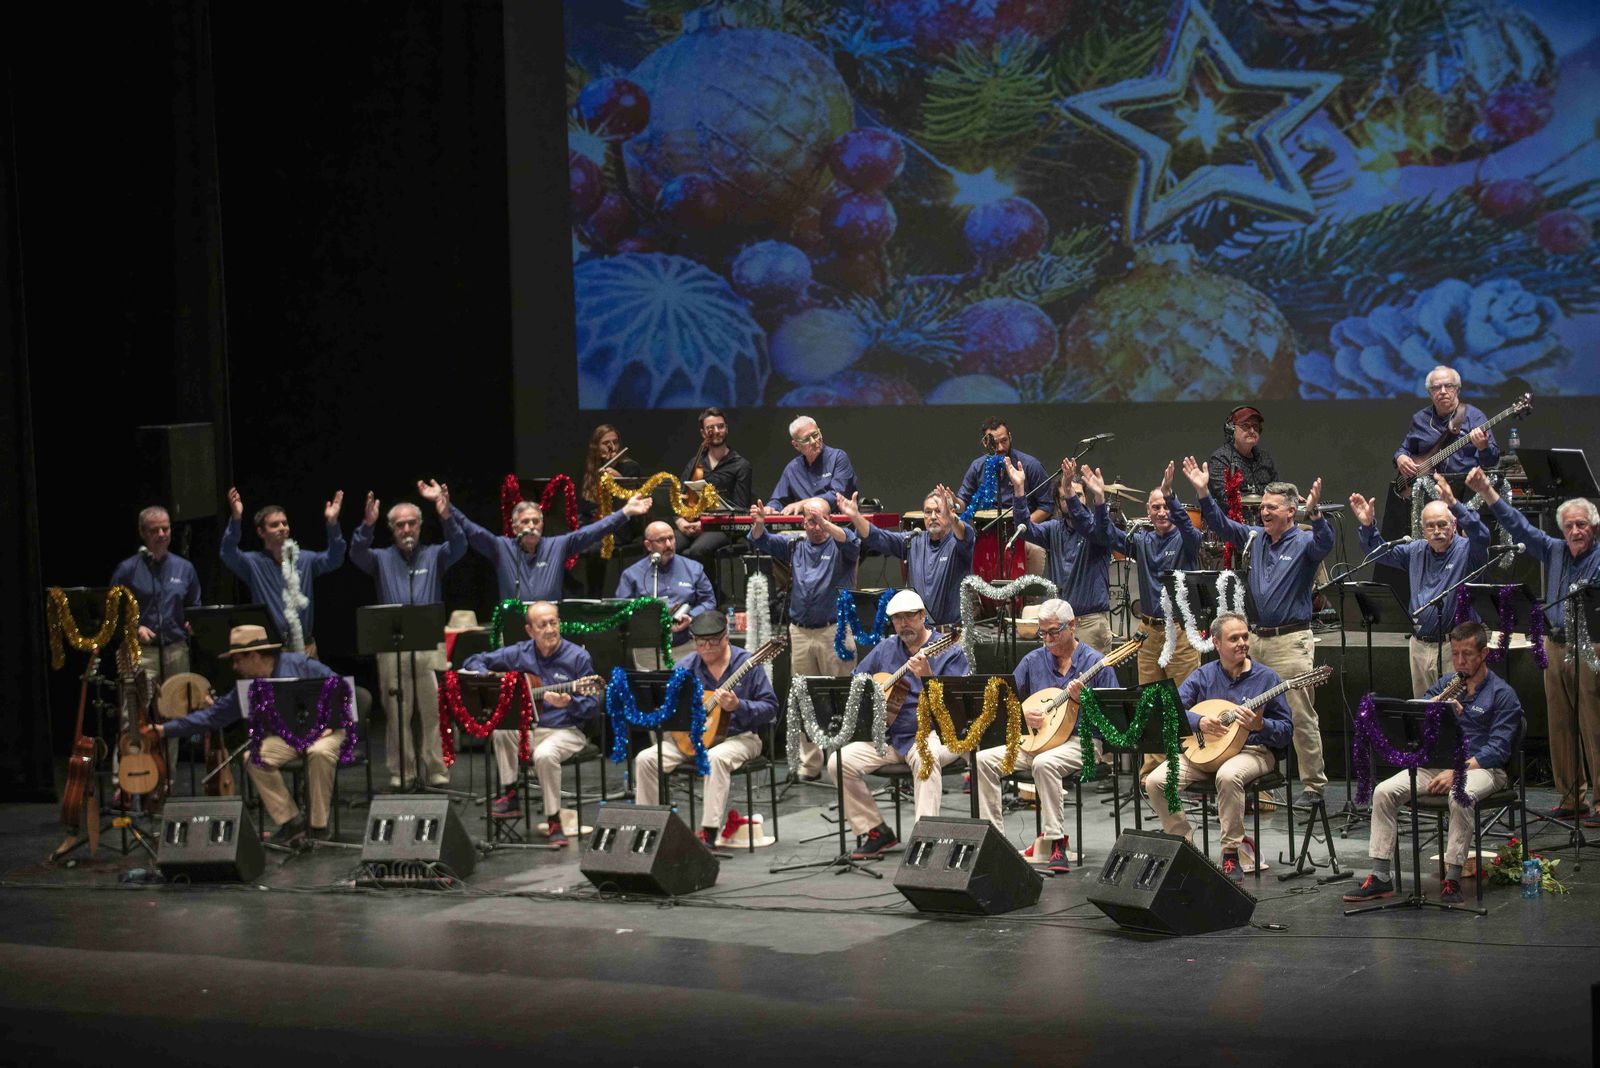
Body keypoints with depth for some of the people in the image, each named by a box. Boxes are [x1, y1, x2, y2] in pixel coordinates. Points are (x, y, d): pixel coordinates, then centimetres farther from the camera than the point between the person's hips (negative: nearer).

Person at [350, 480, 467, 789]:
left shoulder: (434, 556, 12)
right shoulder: (382, 559, 12)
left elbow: (459, 546, -7)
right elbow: (357, 554, -7)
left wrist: (445, 513, -25)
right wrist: (367, 525, -27)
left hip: (431, 644, 0)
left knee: (435, 712, -4)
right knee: (397, 714, 1)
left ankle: (438, 772, 1)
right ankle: (400, 773, 8)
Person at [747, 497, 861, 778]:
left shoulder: (838, 544, 0)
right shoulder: (795, 545, 12)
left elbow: (852, 543, -22)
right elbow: (761, 542, 4)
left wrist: (825, 524, -38)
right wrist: (759, 523, -18)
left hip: (835, 631, -4)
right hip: (800, 633, 4)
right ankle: (809, 763, 14)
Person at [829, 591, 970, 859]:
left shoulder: (949, 651, -1)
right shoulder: (885, 649, 15)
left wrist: (928, 677, -28)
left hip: (934, 732, -5)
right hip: (889, 734, 5)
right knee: (842, 761, -15)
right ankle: (877, 833, -4)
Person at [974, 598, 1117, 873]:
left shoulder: (1096, 663, -3)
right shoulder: (1033, 661, 11)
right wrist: (1023, 715, -6)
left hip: (1080, 741, -5)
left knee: (1044, 763, -37)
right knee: (985, 760, -15)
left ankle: (1055, 843, -30)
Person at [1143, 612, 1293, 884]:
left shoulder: (1266, 677, 1)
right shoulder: (1202, 676, 7)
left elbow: (1286, 732, -1)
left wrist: (1260, 725, -20)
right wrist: (1198, 722, -18)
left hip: (1253, 751, -3)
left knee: (1229, 776, -39)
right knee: (1155, 782, -20)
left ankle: (1231, 854, -24)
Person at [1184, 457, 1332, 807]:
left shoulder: (1303, 543, -3)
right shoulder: (1254, 538, 13)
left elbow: (1325, 544, -23)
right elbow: (1221, 525, 11)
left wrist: (1314, 513, -40)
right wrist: (1203, 492, -3)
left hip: (1290, 640, -6)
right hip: (1255, 637, 6)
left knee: (1300, 715, -7)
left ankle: (1313, 784, -1)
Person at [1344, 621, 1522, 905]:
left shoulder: (1502, 694, -2)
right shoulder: (1444, 686, 15)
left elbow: (1497, 749, -10)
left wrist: (1457, 771, -20)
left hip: (1481, 767, -5)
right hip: (1438, 763, 5)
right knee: (1384, 792, -18)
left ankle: (1452, 879, -32)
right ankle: (1380, 877, -17)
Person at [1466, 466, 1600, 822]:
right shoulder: (1555, 552, 13)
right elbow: (1519, 526, 13)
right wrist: (1486, 492, 7)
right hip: (1556, 646, 6)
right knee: (1561, 727, 7)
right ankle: (1571, 797, 14)